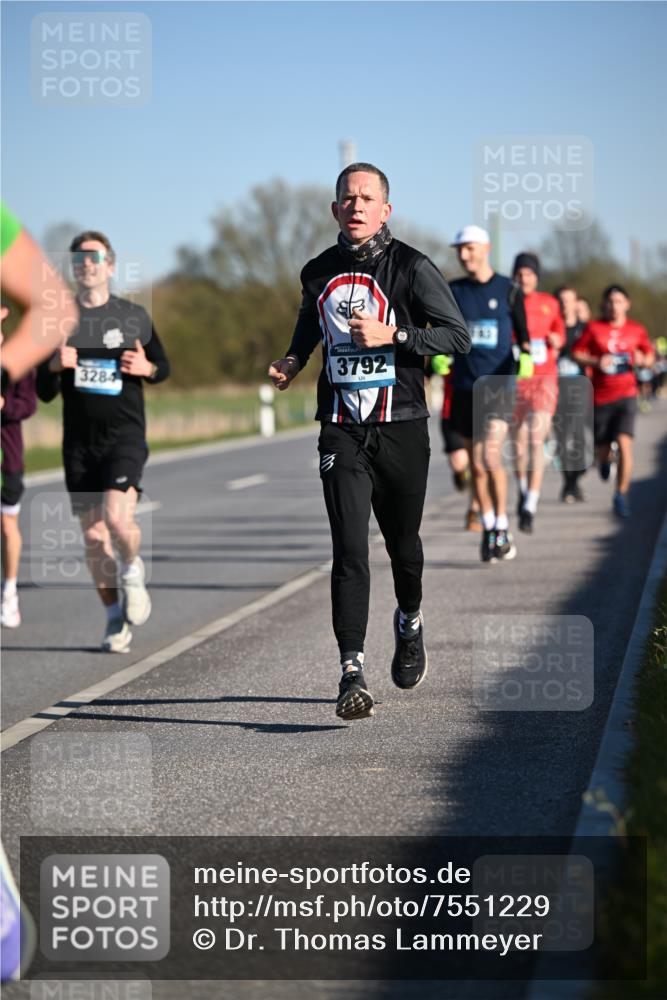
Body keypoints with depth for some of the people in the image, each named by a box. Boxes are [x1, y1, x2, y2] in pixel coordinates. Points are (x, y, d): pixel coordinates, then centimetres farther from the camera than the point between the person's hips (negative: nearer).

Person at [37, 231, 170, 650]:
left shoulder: (134, 316, 5)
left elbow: (163, 366, 17)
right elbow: (45, 393, 8)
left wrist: (147, 368, -6)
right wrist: (55, 366, -14)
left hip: (126, 437, -2)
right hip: (79, 443, 2)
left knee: (118, 518, -22)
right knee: (93, 536, 2)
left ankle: (132, 570, 11)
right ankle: (116, 621, 17)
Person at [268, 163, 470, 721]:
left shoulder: (411, 267, -4)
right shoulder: (319, 273, 8)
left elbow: (458, 335, -8)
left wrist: (390, 335, -19)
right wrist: (292, 363, 11)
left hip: (401, 428, -1)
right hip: (342, 430, 1)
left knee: (402, 541, 14)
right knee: (350, 550, -11)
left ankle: (409, 624, 45)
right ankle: (352, 674, -14)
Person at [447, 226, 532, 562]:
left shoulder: (508, 290, 1)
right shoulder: (453, 292, 8)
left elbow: (523, 336, 5)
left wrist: (526, 356, -14)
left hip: (499, 385, -3)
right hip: (465, 387, 3)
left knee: (491, 458, -16)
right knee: (476, 465, 6)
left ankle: (502, 529, -4)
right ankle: (488, 530, 18)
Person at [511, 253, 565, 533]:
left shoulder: (549, 304, 6)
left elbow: (559, 331, 21)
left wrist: (556, 341, -1)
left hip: (544, 378, -1)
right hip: (514, 380, 1)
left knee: (536, 440, -15)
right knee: (519, 440, 13)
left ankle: (530, 509, -19)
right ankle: (523, 488, 42)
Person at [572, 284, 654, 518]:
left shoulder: (637, 330, 4)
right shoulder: (593, 328, -1)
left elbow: (649, 356, 15)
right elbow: (576, 353, 1)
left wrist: (642, 359, -7)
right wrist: (596, 361, -16)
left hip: (626, 395, 0)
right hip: (600, 396, 0)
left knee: (624, 443, -17)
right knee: (603, 449, 7)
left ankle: (621, 496, -7)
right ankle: (604, 460, 47)